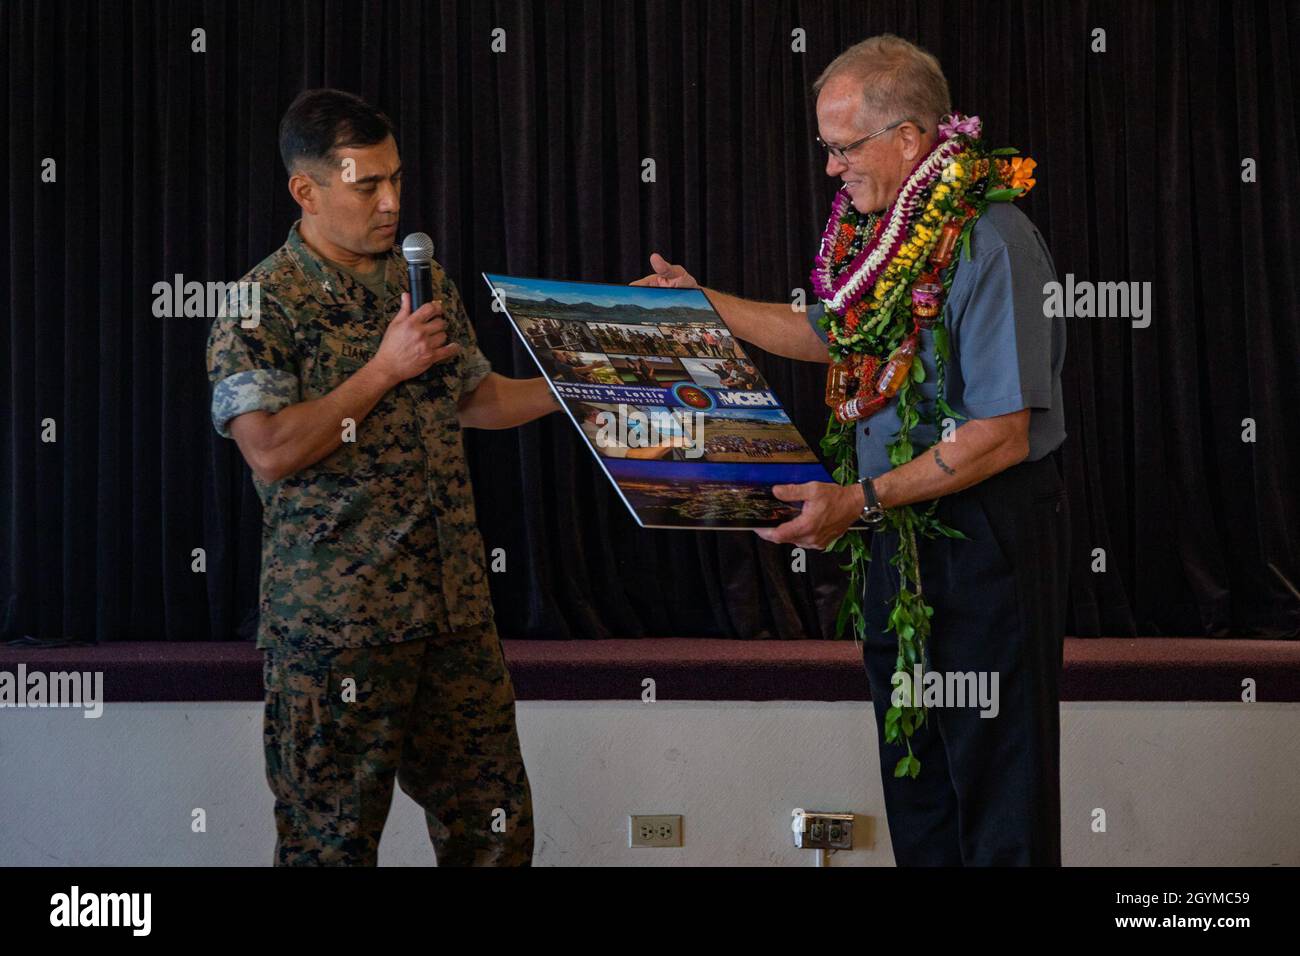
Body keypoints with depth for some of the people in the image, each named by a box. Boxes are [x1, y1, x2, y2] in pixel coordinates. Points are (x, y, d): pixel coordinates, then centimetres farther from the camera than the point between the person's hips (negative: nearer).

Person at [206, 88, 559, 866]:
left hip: (457, 606, 6)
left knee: (494, 823, 10)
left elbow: (474, 397, 22)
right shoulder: (261, 306, -8)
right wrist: (385, 369, -16)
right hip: (335, 623, -6)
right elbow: (272, 451, -18)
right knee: (335, 835, 4)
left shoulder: (426, 282, 11)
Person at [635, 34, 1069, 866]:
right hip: (903, 526, 9)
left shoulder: (991, 245, -20)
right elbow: (825, 336, 27)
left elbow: (1002, 437, -23)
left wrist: (858, 500, -22)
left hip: (990, 538, -9)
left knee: (997, 779, -2)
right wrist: (701, 302, 21)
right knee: (912, 765, 15)